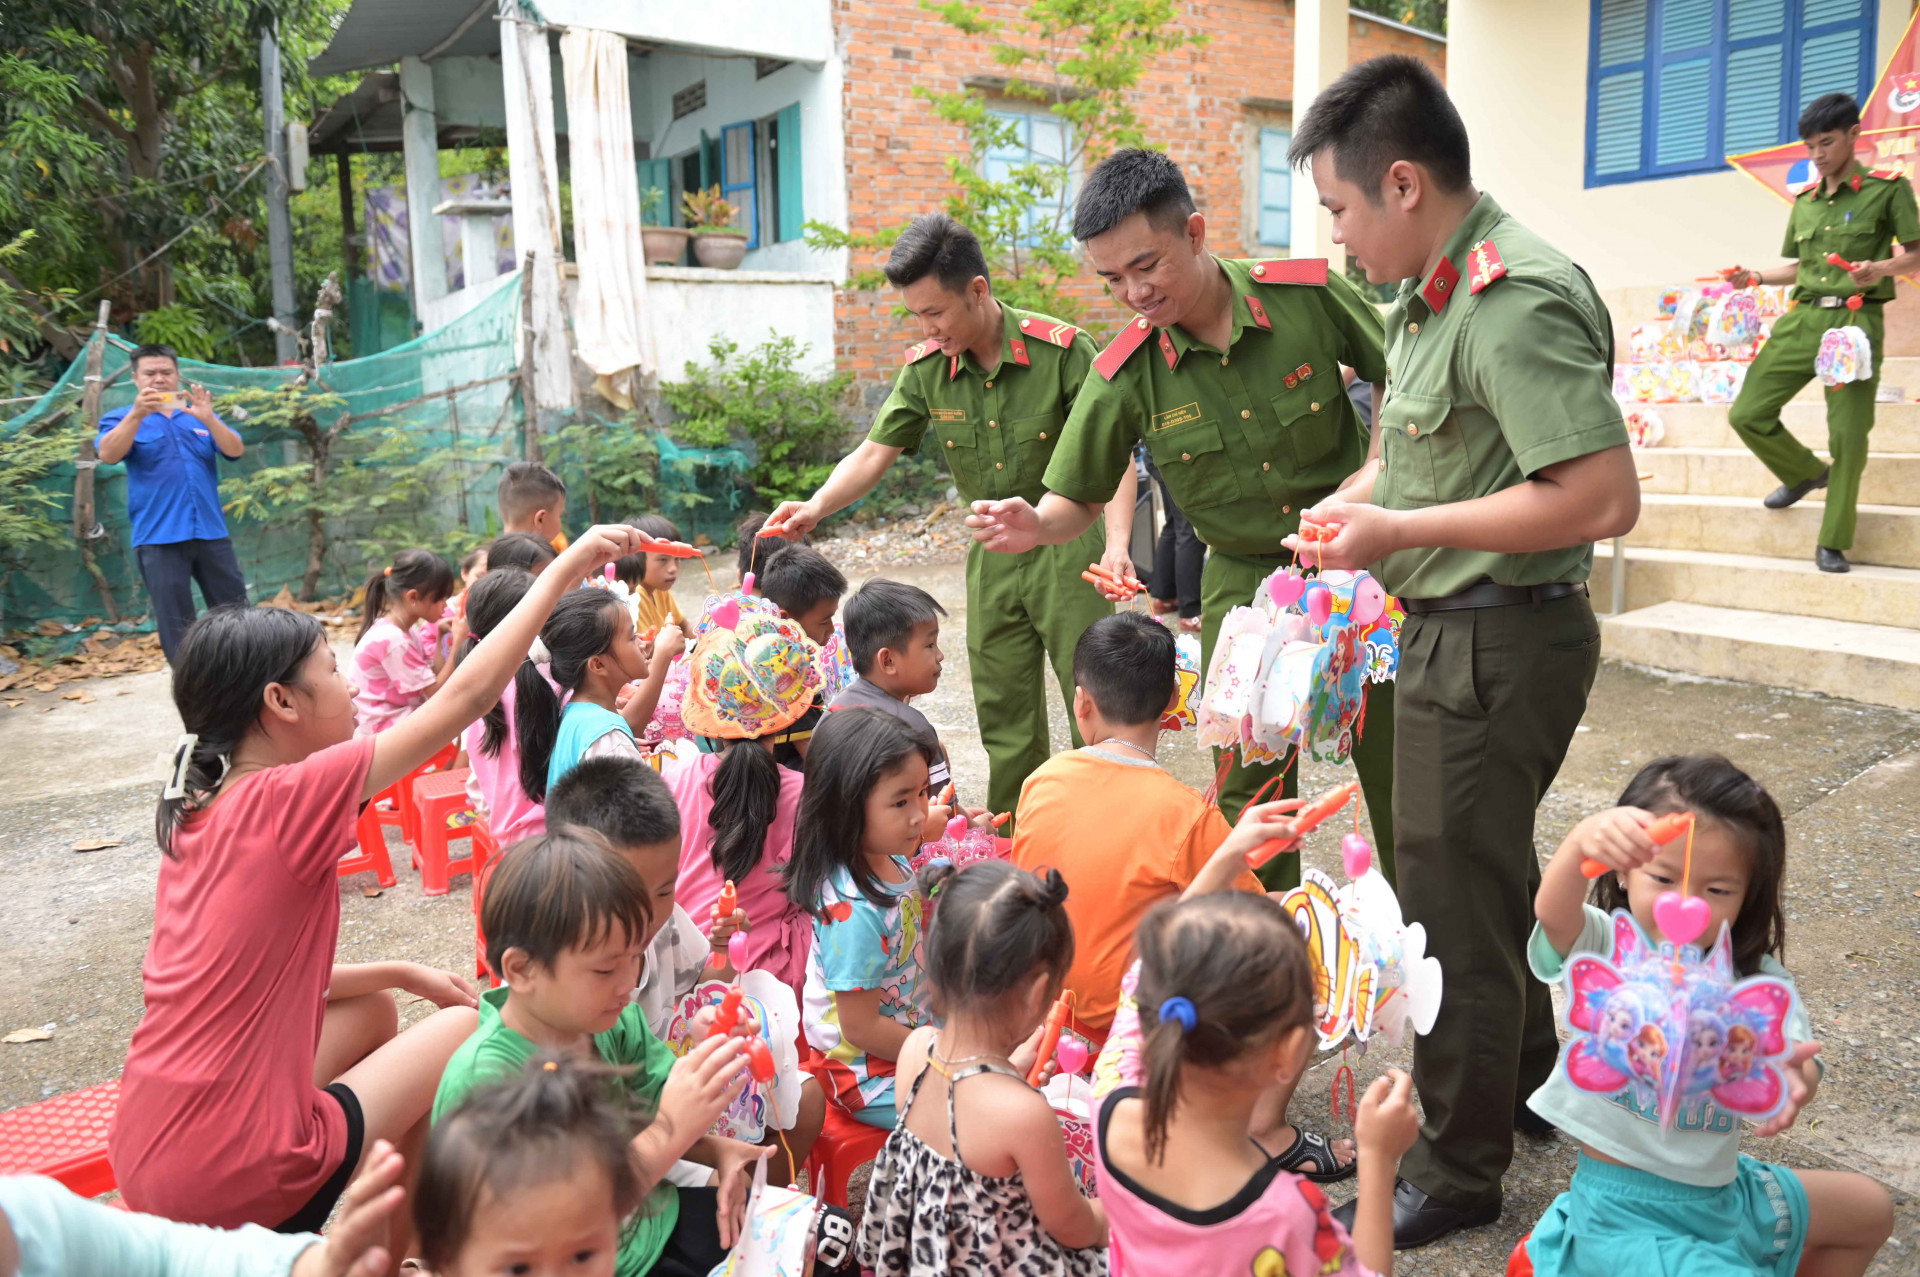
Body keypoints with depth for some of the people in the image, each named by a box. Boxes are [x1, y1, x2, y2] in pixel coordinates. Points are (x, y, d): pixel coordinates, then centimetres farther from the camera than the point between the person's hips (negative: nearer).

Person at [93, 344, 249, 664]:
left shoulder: (201, 415, 13)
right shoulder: (121, 418, 5)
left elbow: (235, 451, -3)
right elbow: (108, 455, -15)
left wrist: (208, 419, -21)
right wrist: (137, 414, -28)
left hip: (211, 532, 3)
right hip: (159, 538, -2)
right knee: (176, 625, 1)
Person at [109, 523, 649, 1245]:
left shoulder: (196, 814, 7)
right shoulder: (288, 798, -18)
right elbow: (466, 696, -16)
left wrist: (403, 974, 12)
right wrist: (566, 567, -9)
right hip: (235, 1182, -8)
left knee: (373, 1011, 25)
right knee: (469, 1029, 8)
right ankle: (386, 1251, 24)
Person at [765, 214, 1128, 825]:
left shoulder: (1061, 349, -15)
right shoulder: (926, 368, -4)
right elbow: (874, 453, 0)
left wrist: (1117, 542, -23)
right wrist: (815, 507, -16)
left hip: (1067, 544, -4)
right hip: (993, 553, 4)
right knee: (1004, 716, 10)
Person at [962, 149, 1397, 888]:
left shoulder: (1310, 295, -14)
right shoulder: (1124, 376, -13)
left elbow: (1398, 381, 3)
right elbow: (1078, 499, -3)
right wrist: (1035, 526, -26)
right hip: (1246, 583, 0)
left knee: (1398, 770, 7)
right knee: (1248, 792, 3)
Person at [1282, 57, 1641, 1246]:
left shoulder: (1517, 300, -22)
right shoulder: (1437, 286, 8)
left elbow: (1605, 497, -28)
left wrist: (1401, 530, -23)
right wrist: (1361, 496, 6)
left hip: (1496, 642, -10)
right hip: (1459, 628, 10)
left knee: (1454, 906, 3)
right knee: (1489, 873, 24)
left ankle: (1458, 1173, 23)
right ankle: (1528, 1086, 46)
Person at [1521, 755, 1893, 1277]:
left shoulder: (1755, 980, -4)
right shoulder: (1606, 950, -17)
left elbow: (1795, 1057, -19)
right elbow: (1553, 915, -39)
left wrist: (1794, 1080, -45)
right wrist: (1584, 840, -60)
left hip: (1720, 1190, 6)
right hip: (1627, 1210, -6)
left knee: (1871, 1210, 20)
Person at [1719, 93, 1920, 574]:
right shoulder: (1804, 201, 15)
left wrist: (1879, 269, -21)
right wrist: (1756, 278, 5)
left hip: (1856, 321, -5)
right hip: (1801, 319, 5)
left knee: (1848, 435, -7)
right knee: (1747, 414, -1)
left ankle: (1833, 543, 6)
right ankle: (1806, 472, 28)